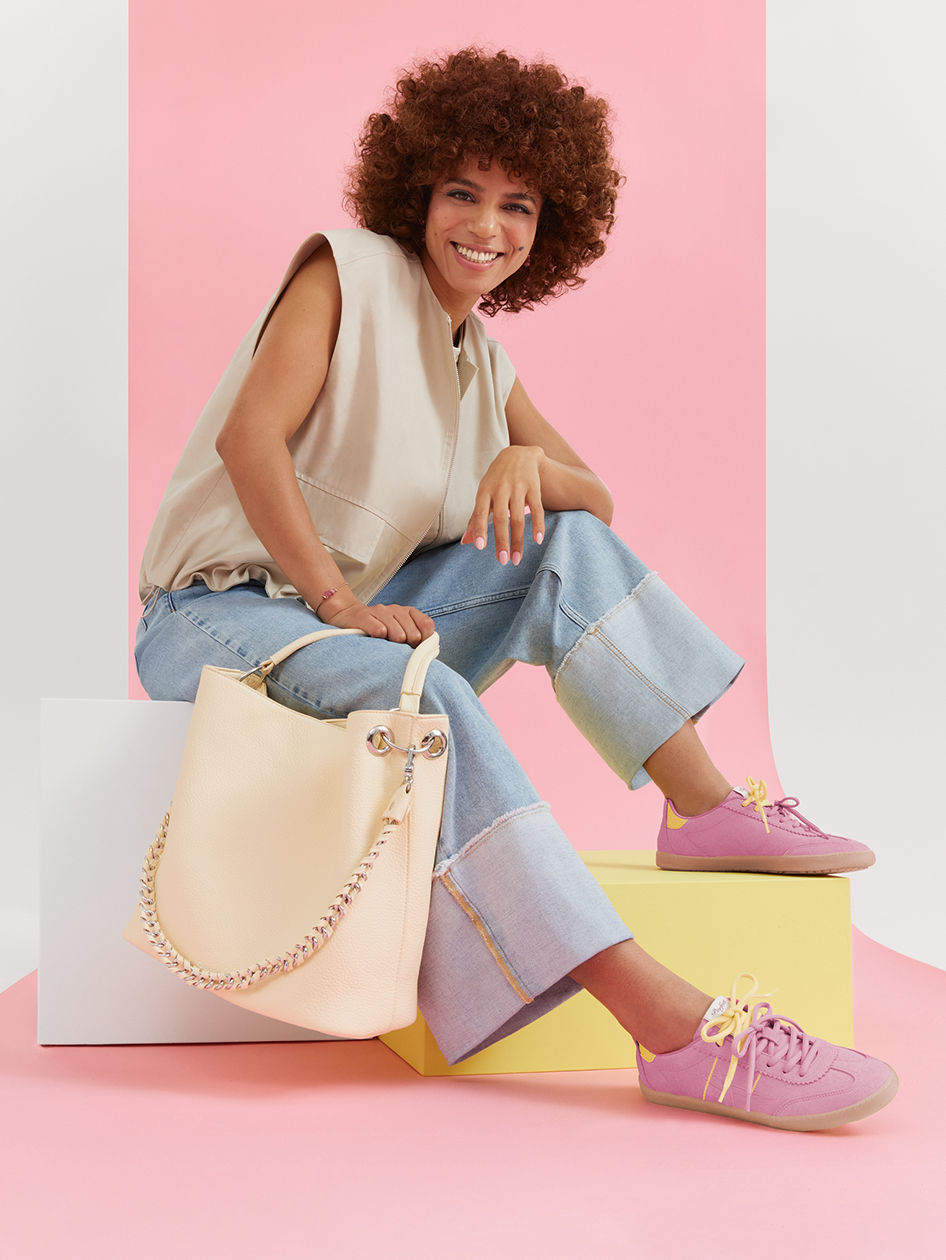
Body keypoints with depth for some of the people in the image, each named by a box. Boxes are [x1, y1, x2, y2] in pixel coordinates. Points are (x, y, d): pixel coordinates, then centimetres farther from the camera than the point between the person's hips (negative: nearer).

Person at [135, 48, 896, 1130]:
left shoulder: (484, 363, 14)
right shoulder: (349, 270, -6)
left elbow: (595, 500, 11)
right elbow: (248, 438, -18)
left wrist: (532, 462, -12)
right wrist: (337, 600, -21)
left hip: (363, 615, 8)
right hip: (221, 611, -7)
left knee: (570, 542, -4)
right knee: (427, 700, -35)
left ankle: (706, 810, -11)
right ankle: (672, 1025, -46)